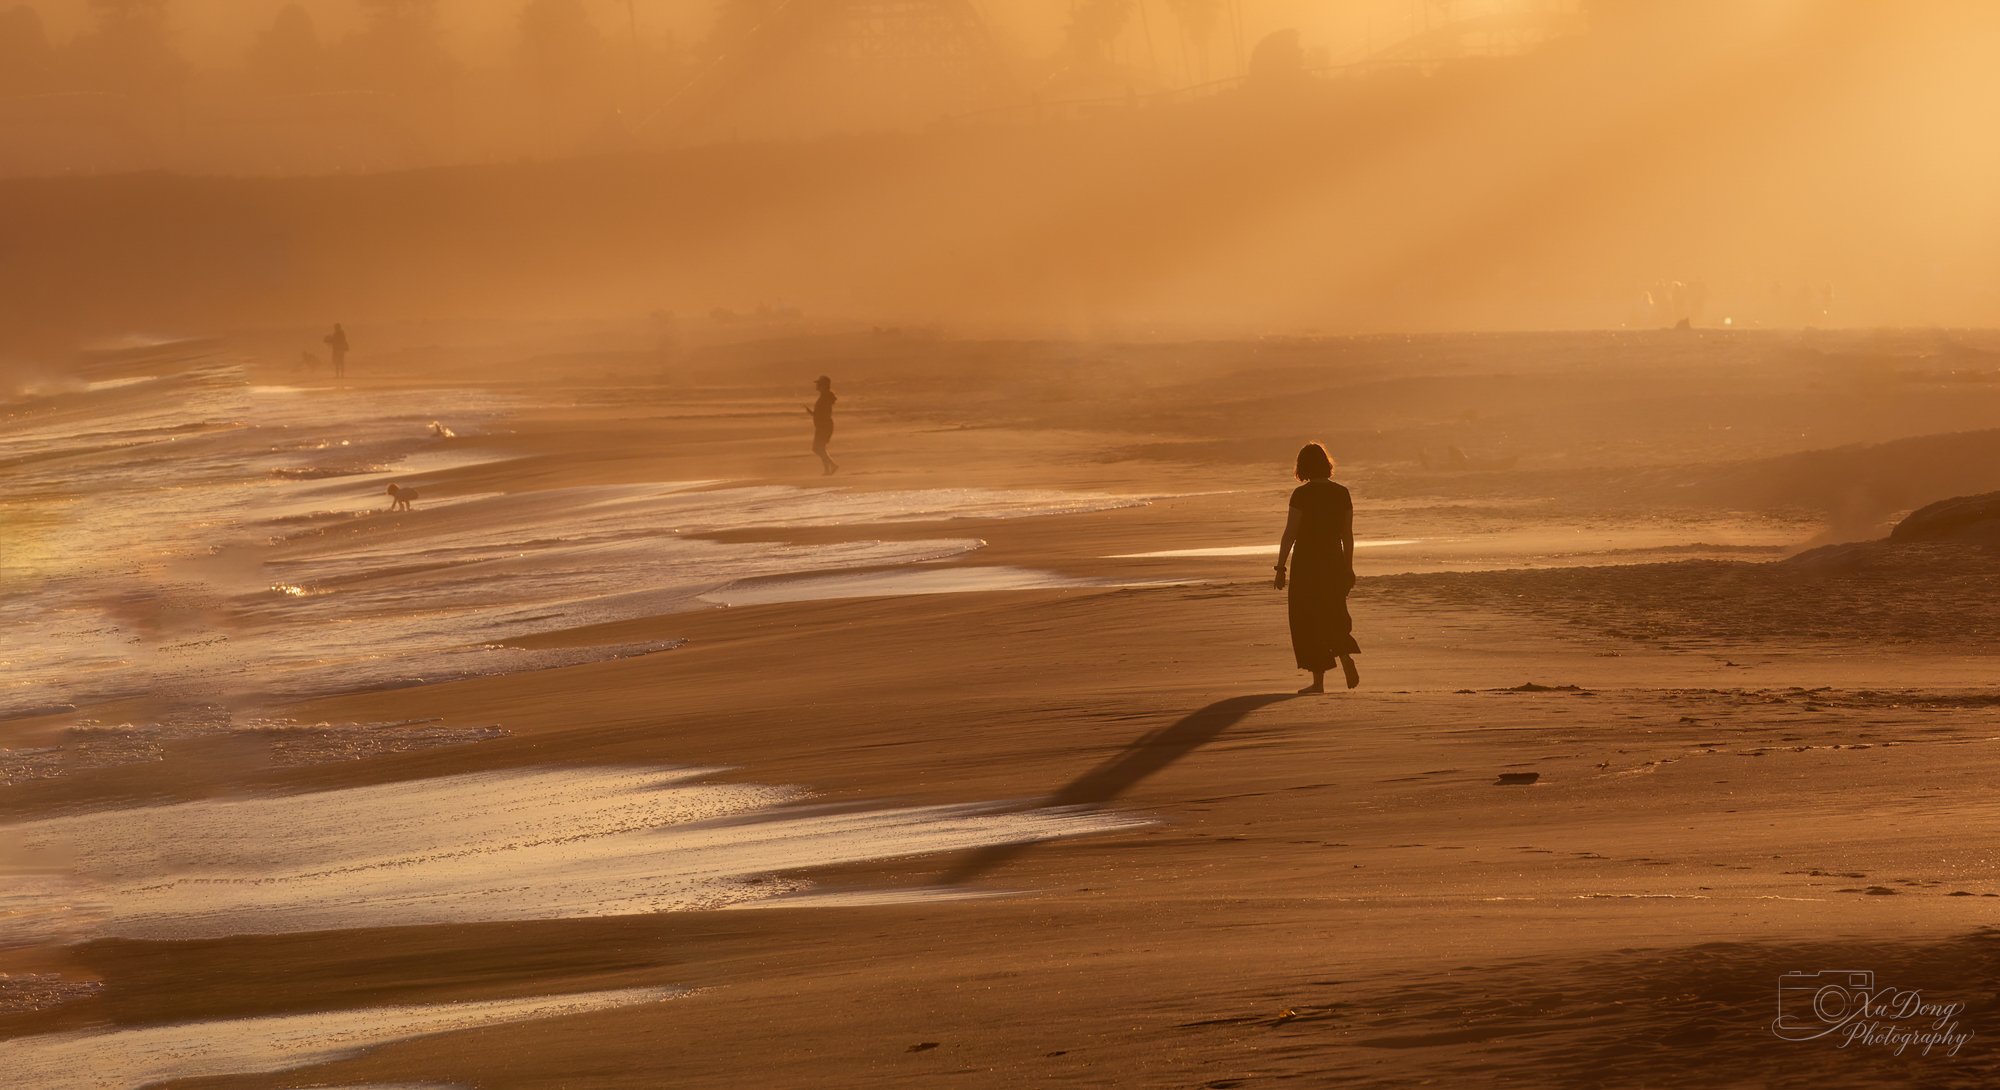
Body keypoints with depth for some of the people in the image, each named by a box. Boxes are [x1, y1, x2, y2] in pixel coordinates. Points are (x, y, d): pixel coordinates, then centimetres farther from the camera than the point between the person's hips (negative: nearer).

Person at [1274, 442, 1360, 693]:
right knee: (1333, 616, 18)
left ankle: (1319, 680, 6)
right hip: (1334, 562, 5)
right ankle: (1346, 657, -6)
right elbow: (1348, 535, 8)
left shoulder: (1302, 495, -12)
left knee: (1308, 620, 5)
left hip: (1307, 562, -5)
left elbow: (1290, 534, -12)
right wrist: (1348, 567, 16)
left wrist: (1280, 567, -6)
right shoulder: (1342, 493, 3)